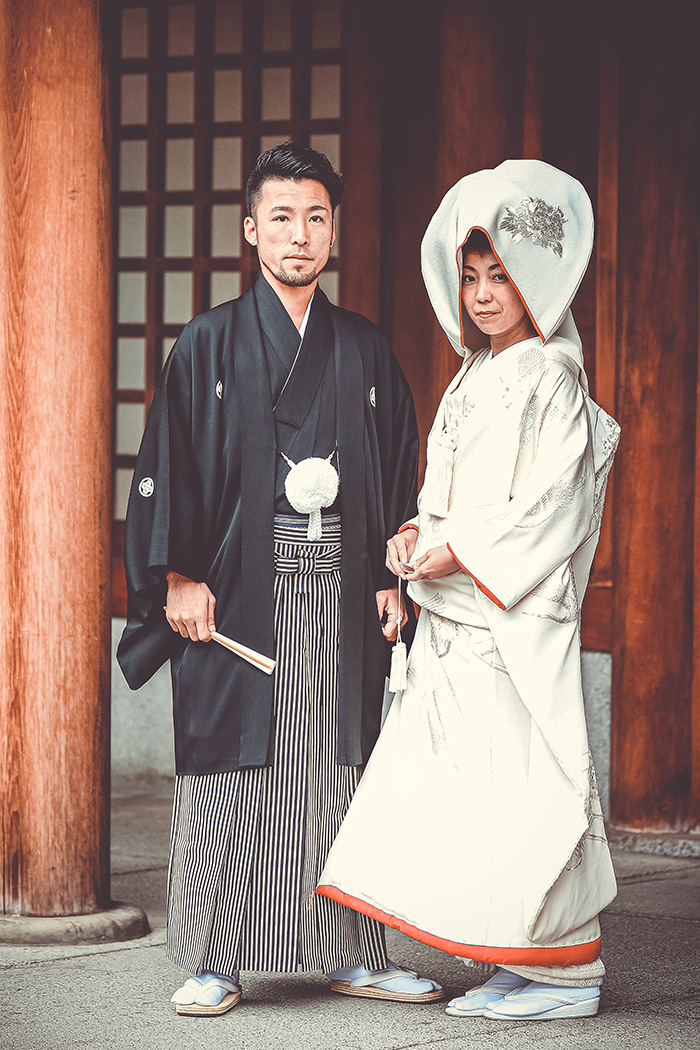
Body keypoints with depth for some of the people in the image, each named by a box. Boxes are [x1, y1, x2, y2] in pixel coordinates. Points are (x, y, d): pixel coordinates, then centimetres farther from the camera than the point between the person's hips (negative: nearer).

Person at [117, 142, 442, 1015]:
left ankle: (351, 952, 10)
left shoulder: (365, 351, 13)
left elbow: (399, 469, 14)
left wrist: (391, 578, 5)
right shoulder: (210, 345, 3)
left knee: (340, 768, 4)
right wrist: (180, 577, -9)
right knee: (233, 765, -3)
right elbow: (168, 464, 0)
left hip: (341, 588, 3)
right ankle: (213, 963, 2)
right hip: (240, 588, -3)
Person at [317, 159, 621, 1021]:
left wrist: (463, 552, -16)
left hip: (520, 611, -8)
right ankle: (514, 966, 12)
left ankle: (565, 970, -2)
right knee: (461, 779, 6)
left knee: (521, 780, -9)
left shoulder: (551, 378, -6)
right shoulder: (471, 380, 18)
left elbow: (555, 500, -14)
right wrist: (417, 535, 2)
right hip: (456, 615, 8)